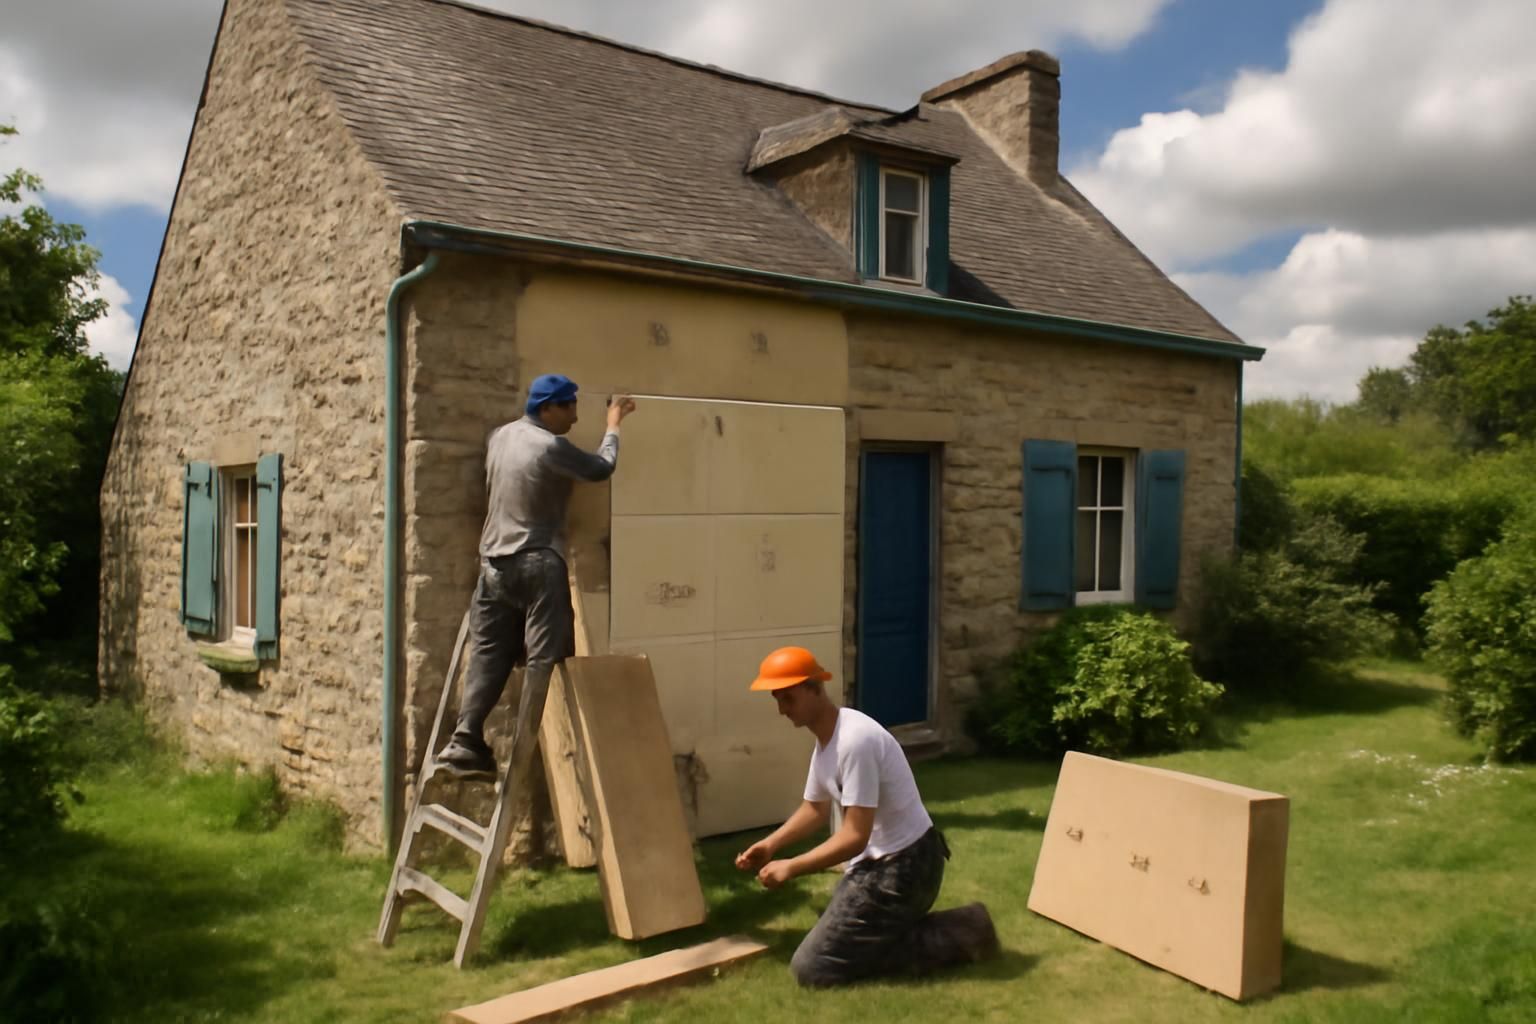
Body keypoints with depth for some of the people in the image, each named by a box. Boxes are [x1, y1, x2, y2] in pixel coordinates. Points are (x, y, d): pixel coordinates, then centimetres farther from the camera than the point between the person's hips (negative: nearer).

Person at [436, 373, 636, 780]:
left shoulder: (499, 436, 9)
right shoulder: (550, 447, -13)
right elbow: (602, 468, -3)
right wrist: (613, 424, 13)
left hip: (495, 561, 7)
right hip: (538, 563, -7)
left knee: (488, 655, 8)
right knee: (544, 658, -2)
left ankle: (466, 743, 2)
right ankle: (526, 755, -2)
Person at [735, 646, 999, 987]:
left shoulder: (854, 740, -26)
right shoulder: (824, 740, 6)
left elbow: (855, 837, -26)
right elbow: (815, 808, 19)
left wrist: (790, 868, -18)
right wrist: (770, 844, 5)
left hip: (902, 867, -10)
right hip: (879, 861, 10)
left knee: (811, 968, -8)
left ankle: (953, 937, -5)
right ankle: (954, 929, 17)